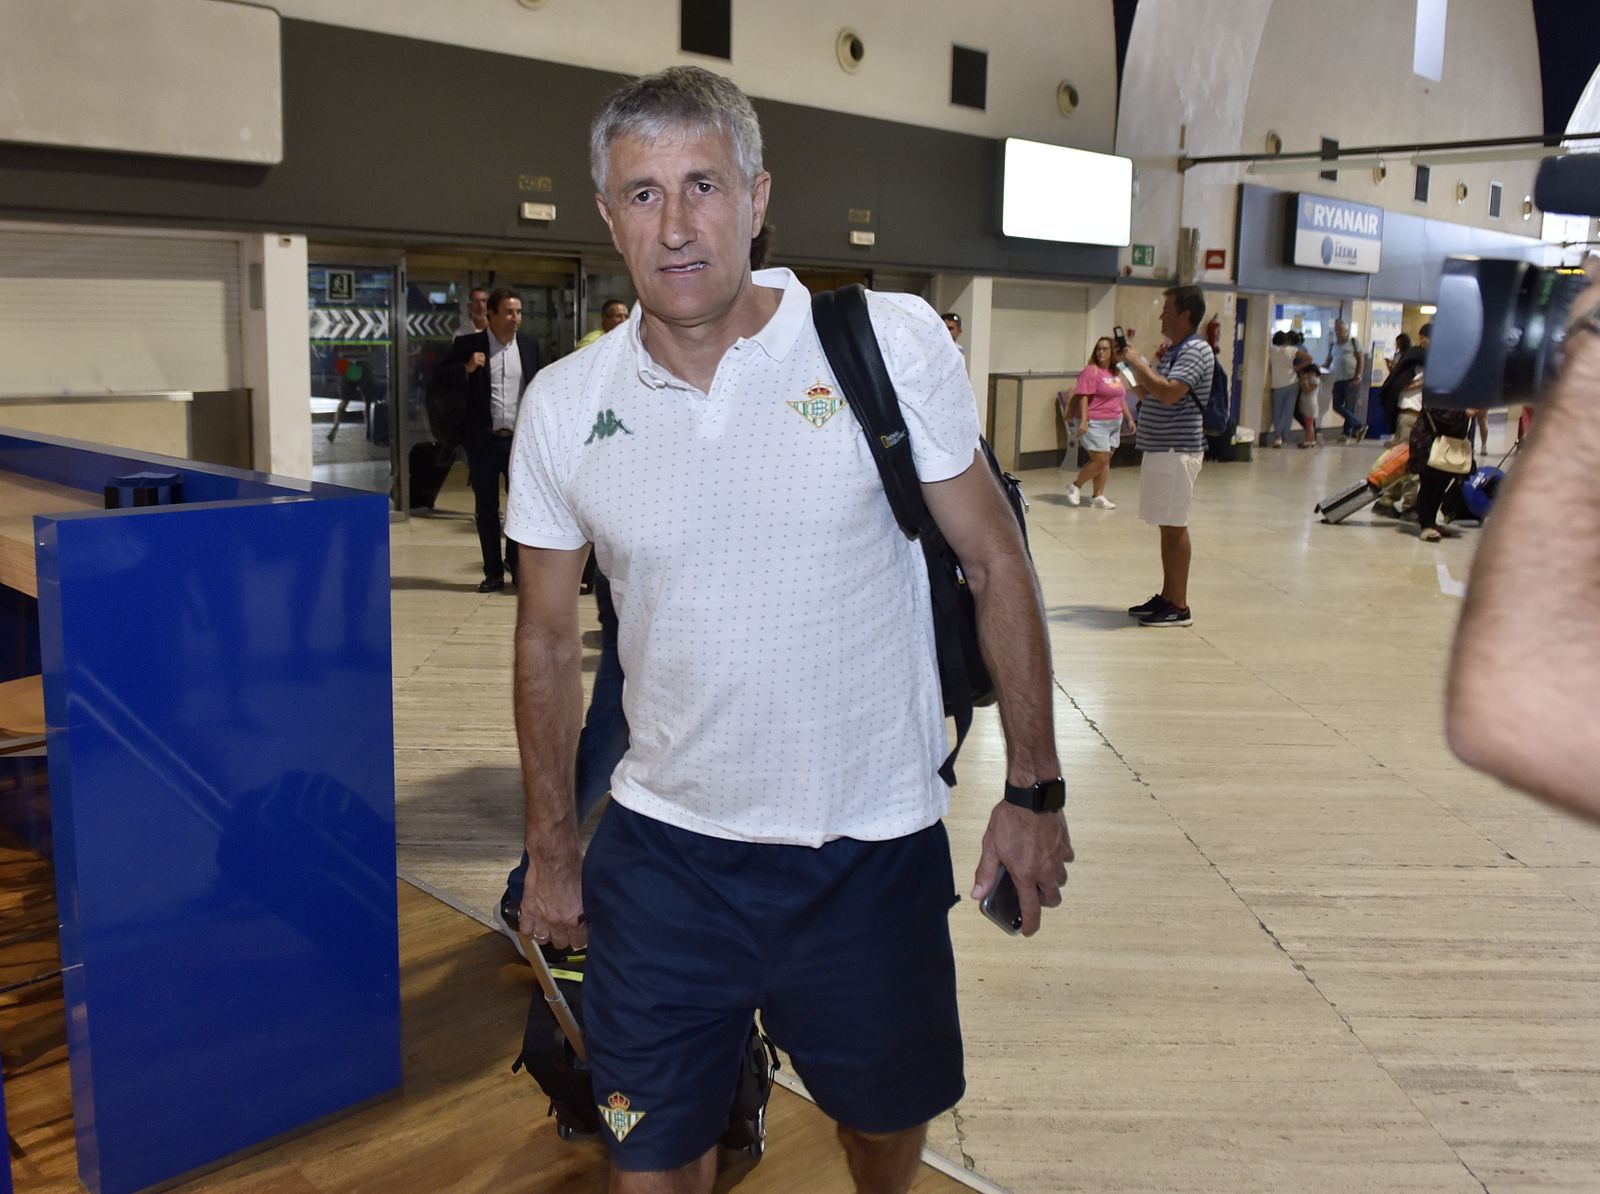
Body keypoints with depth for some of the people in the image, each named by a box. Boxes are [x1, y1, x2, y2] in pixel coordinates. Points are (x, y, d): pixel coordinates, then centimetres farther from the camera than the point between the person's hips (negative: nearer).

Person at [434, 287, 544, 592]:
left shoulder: (530, 346, 7)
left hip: (520, 439, 1)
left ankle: (516, 563, 18)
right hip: (483, 440, -1)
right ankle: (493, 573, 14)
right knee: (486, 508, 5)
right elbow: (441, 376, -1)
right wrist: (466, 368, -19)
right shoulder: (468, 345, 0)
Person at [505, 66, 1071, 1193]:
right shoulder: (563, 406, -3)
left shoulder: (892, 343, -11)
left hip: (873, 846, -1)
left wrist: (1033, 790, -3)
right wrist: (552, 849, 10)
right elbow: (550, 643, 6)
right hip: (663, 851, 1)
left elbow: (996, 563, -4)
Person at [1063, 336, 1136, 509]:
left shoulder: (1115, 373, 13)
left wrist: (1130, 418, 19)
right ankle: (1075, 486, 9)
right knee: (1100, 460, -9)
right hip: (1095, 423, -7)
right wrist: (1084, 420, -24)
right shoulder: (1091, 371, -10)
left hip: (1114, 424, 7)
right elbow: (1083, 397, -16)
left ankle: (1098, 496, 13)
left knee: (1105, 462, 7)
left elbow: (1121, 399, 21)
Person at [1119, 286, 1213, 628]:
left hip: (1177, 452, -10)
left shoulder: (1196, 351, -12)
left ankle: (1179, 607, -1)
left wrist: (1139, 363, -17)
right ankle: (1166, 597, 20)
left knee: (1175, 526, -6)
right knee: (1167, 527, 13)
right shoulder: (1173, 352, 18)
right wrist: (1135, 379, 10)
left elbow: (1169, 393, -26)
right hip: (1158, 449, 10)